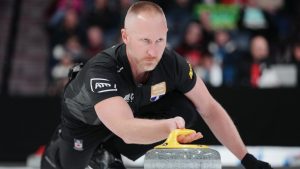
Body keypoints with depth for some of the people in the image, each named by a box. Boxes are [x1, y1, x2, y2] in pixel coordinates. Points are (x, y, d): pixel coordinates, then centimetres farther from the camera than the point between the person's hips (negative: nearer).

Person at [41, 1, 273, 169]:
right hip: (84, 125, -3)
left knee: (186, 108, -20)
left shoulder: (171, 63, -29)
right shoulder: (101, 71, -44)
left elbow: (210, 109, -16)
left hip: (135, 113, 3)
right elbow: (126, 129, -58)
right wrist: (169, 127, -78)